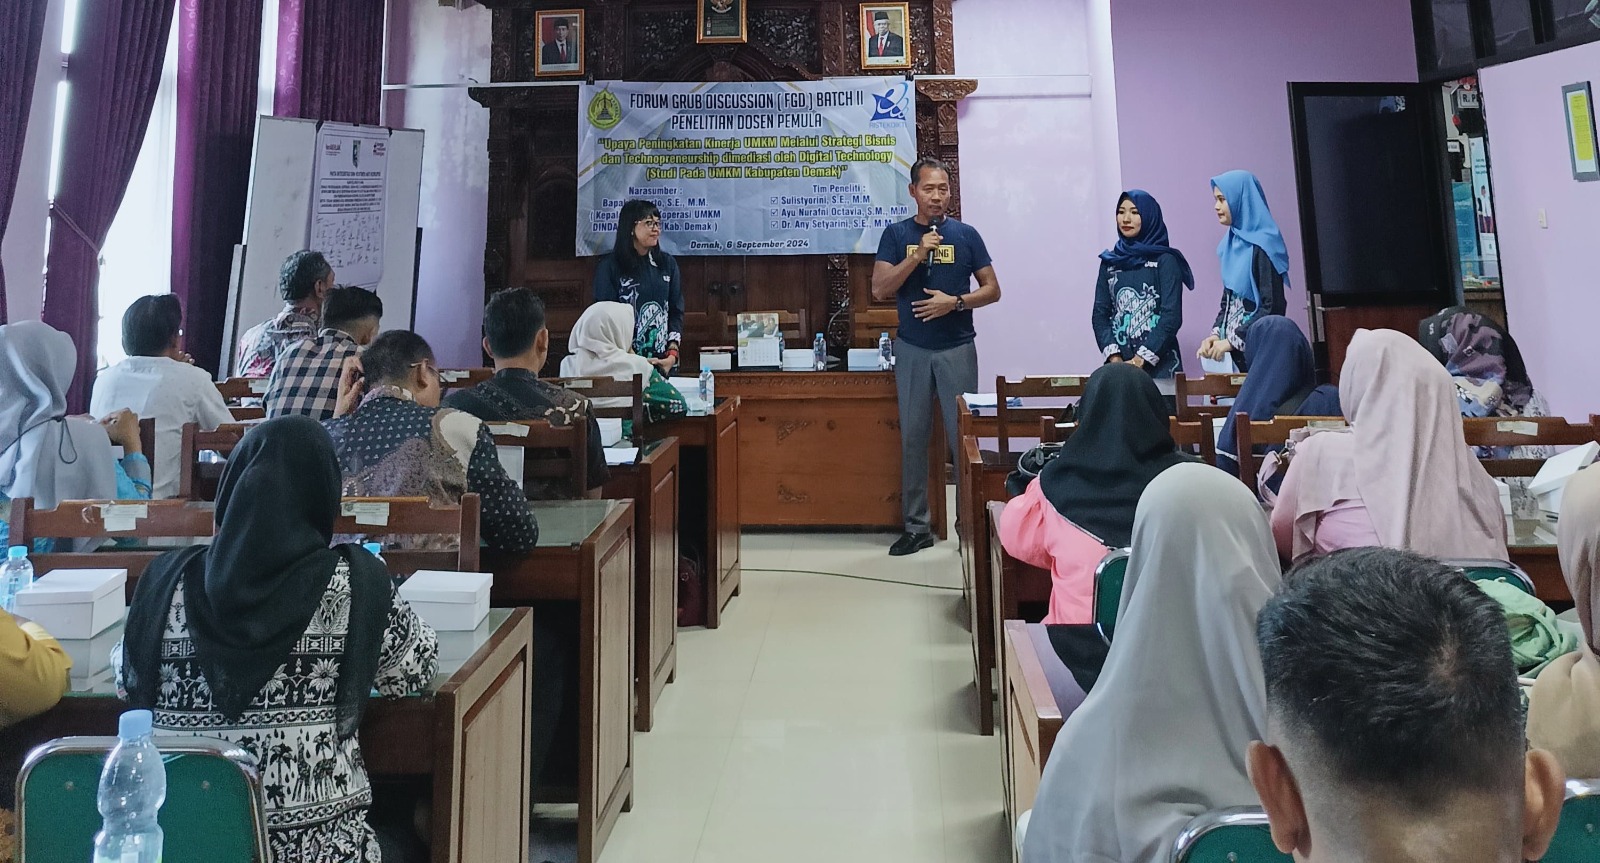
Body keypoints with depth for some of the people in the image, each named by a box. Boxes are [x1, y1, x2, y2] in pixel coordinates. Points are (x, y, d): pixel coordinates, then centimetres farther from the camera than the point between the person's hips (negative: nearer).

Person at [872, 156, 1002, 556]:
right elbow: (880, 290, -5)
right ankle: (916, 526, 14)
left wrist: (956, 302, -12)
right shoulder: (897, 234, 5)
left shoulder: (965, 235, 4)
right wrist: (917, 254, -15)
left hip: (957, 348, -1)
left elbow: (992, 289, 5)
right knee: (913, 437, 5)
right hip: (911, 350, 1)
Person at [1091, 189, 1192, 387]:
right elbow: (1100, 314, 7)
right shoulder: (1109, 261, 12)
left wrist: (1141, 360, -13)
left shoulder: (1165, 260, 1)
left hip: (1158, 364, -3)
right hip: (1119, 366, 3)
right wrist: (1114, 357, -7)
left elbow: (1172, 316, -6)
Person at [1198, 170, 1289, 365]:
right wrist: (1216, 334, 0)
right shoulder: (1234, 242, 10)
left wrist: (1231, 341, -16)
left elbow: (1273, 307, -17)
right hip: (1233, 348, 7)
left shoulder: (1262, 245, -12)